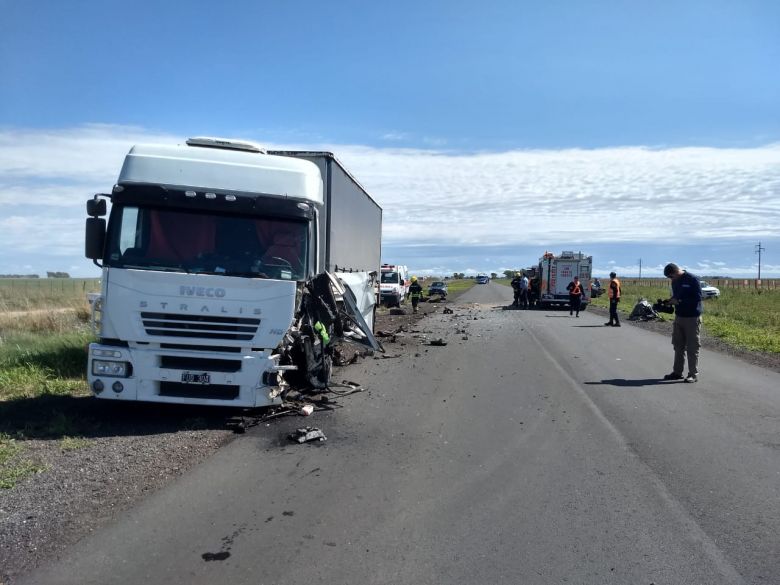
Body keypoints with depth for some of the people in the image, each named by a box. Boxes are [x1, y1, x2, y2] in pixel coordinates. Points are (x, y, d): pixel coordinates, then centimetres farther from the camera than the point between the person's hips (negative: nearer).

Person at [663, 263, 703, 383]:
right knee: (678, 346, 12)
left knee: (692, 347, -1)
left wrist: (679, 301, -20)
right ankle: (677, 372, 21)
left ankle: (694, 374, 6)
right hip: (679, 316, 8)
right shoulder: (675, 282, 10)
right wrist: (670, 301, -1)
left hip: (692, 318, -7)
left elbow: (697, 298, -18)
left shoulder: (693, 279, -13)